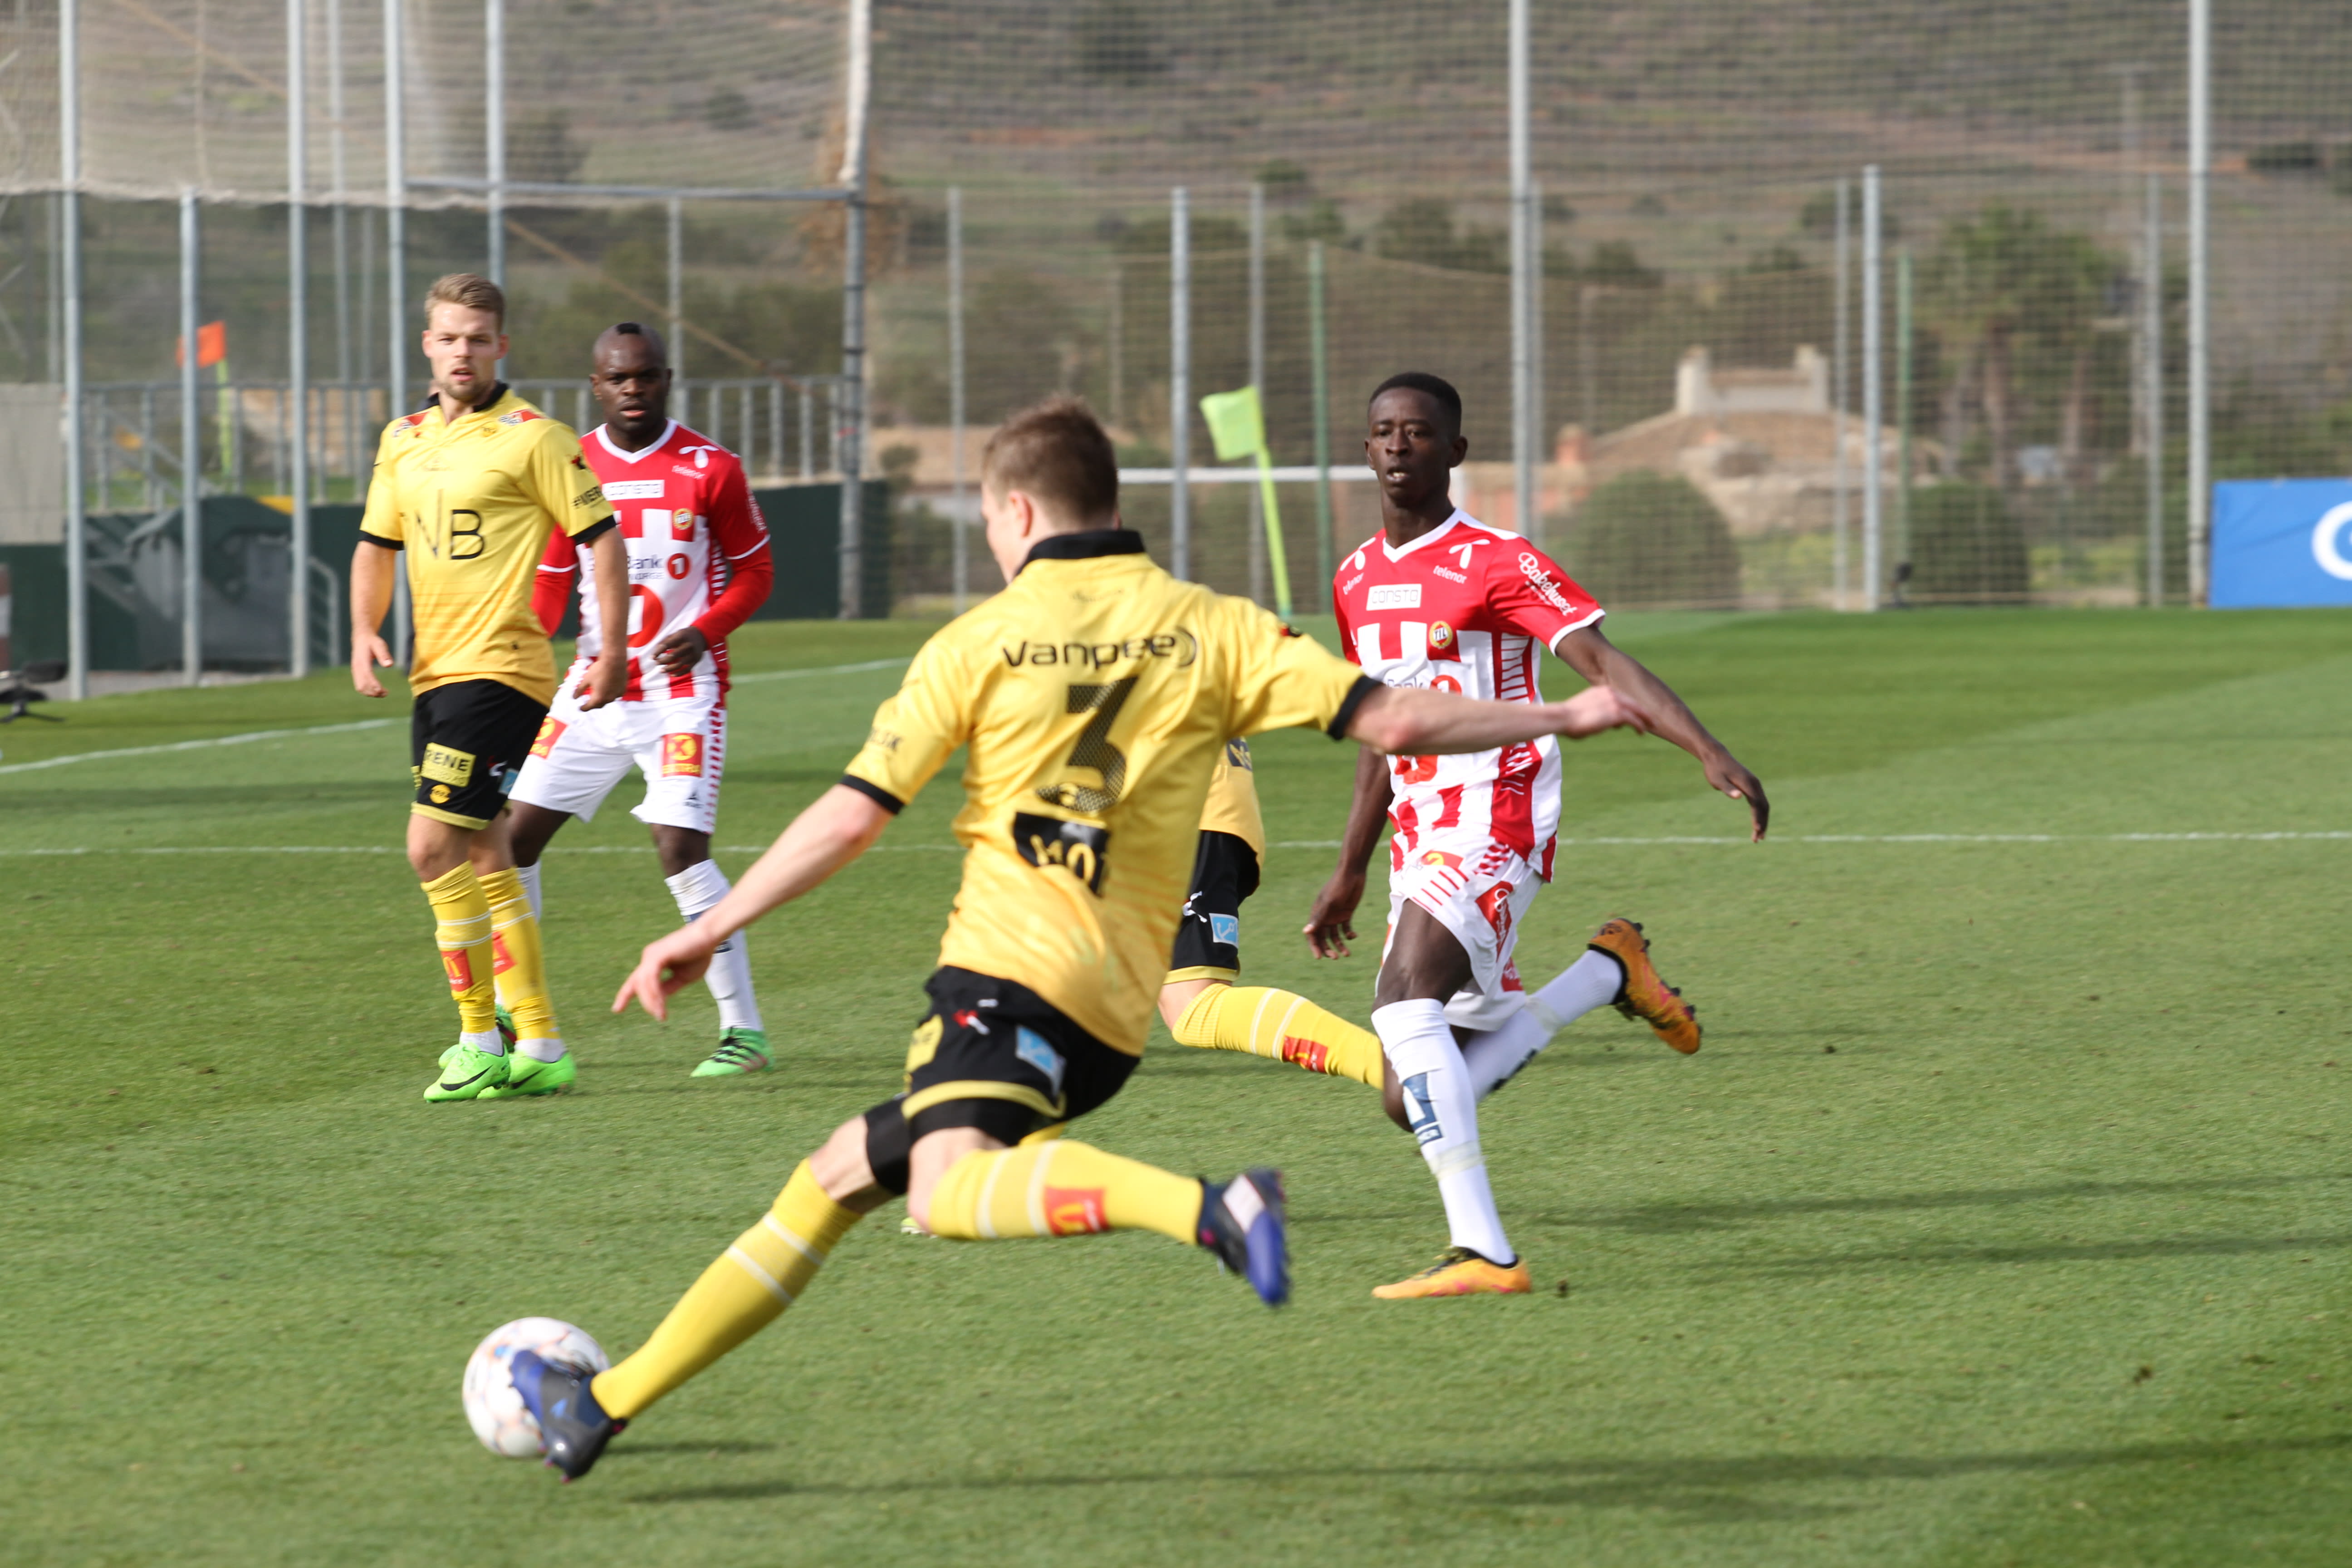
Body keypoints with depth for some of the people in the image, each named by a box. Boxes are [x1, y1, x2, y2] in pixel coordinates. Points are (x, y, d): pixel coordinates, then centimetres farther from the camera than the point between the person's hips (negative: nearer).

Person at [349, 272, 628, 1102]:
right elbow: (376, 545, 22)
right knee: (484, 858, 10)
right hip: (435, 671, 8)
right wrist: (365, 633, 7)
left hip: (500, 670, -8)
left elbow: (603, 540, -6)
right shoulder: (402, 439, 13)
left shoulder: (533, 438, -8)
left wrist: (613, 654, -11)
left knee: (433, 846, -14)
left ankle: (481, 1038, -5)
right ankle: (539, 1046, 17)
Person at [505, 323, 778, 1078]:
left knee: (680, 846, -18)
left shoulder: (710, 469, -5)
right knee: (514, 833, 4)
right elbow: (551, 586, 13)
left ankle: (743, 1028, -10)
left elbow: (754, 573, 2)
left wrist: (703, 632, -16)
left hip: (681, 686, -5)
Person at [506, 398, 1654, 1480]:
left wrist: (708, 932, 8)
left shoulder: (980, 642, 2)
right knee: (839, 1173, 17)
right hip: (1118, 1006, 7)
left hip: (1011, 966, -7)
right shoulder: (1211, 629, 10)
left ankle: (1203, 1210, -52)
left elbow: (851, 818, 0)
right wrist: (1564, 718, 14)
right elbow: (1389, 722, 2)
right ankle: (604, 1404, 18)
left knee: (946, 1188, -32)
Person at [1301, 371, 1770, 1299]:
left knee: (1405, 1000, -28)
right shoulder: (1356, 583, 14)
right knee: (1419, 1095, 5)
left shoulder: (1495, 563, -8)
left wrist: (1708, 751, -30)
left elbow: (1602, 661, -17)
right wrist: (1349, 876, 28)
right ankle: (1608, 972, 27)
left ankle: (1481, 1251, -30)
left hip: (1497, 813, -8)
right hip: (1419, 832, 8)